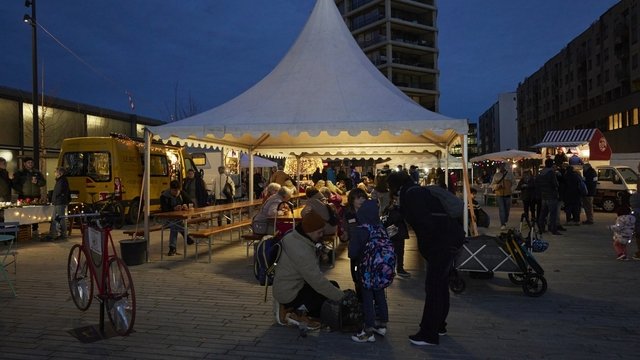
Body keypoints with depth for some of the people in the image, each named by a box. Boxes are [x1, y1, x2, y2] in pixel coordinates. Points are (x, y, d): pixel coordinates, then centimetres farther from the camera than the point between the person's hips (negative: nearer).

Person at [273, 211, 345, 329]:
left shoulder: (295, 237, 1)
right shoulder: (301, 250, -30)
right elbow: (317, 281, -28)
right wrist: (340, 296, -22)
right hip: (289, 294, -10)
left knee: (332, 287, 14)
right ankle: (297, 314, 0)